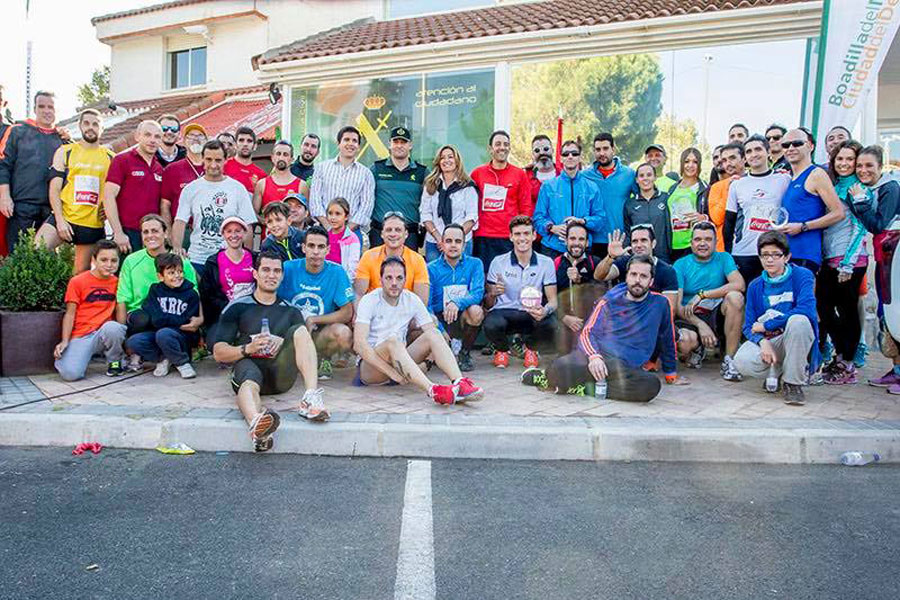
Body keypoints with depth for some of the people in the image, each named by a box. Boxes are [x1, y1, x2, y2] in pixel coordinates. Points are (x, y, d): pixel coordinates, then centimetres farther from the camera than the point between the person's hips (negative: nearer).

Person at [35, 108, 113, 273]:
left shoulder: (111, 158, 9)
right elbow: (54, 189, 0)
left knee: (82, 274, 8)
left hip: (93, 224, 1)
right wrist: (60, 220, -11)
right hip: (63, 217, -1)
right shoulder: (64, 152, 6)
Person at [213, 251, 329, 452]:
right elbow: (218, 352, 10)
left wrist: (284, 344, -5)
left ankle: (312, 397, -43)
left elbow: (303, 347, 18)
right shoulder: (237, 307, 17)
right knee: (249, 383, -37)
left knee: (300, 330, -22)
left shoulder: (290, 311, 25)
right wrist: (248, 348, -10)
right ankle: (257, 425, -72)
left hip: (281, 373, 2)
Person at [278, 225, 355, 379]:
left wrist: (312, 320, -13)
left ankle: (324, 359, 2)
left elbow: (347, 313, -8)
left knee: (343, 333, -33)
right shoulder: (288, 268, -3)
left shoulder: (336, 272, -5)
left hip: (321, 333, 0)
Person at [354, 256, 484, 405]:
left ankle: (459, 383, -38)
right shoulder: (369, 301, -10)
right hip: (370, 367, -4)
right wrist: (390, 371, -30)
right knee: (392, 341, -35)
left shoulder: (412, 300, 3)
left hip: (400, 361, 4)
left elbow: (434, 335, -1)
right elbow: (359, 344, -21)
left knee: (432, 334, -18)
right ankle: (432, 390, -53)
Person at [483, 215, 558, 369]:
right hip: (503, 312, 0)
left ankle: (531, 348, 8)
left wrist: (545, 310, -24)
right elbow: (488, 304, 2)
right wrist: (492, 294, -23)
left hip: (532, 315, 1)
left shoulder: (546, 263, 3)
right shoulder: (498, 262, 1)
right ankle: (502, 349, 7)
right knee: (491, 326, -35)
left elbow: (553, 300, 0)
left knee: (550, 325, -32)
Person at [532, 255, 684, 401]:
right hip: (597, 354, -1)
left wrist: (671, 374, 28)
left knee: (652, 385, -35)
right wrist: (594, 356, -14)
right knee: (560, 368, -35)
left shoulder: (659, 304, 11)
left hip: (626, 367, 1)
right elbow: (588, 332, 6)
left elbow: (667, 340, 22)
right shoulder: (610, 300, 11)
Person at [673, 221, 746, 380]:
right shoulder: (680, 265, 1)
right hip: (690, 320, -1)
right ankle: (697, 348, 9)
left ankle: (729, 360, -20)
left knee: (735, 296, -28)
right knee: (685, 342, -35)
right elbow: (676, 305, -8)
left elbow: (739, 284, -15)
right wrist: (700, 324, -23)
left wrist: (702, 295, -20)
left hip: (717, 317, 1)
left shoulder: (723, 258, 5)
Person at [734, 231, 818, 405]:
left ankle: (793, 382, -17)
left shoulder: (802, 276, -6)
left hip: (795, 339, -2)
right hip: (767, 341, 3)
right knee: (742, 362, -29)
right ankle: (777, 371, 8)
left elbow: (806, 310, -24)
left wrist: (765, 325, -18)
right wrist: (763, 342, -22)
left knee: (798, 320, -37)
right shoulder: (755, 286, 5)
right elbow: (749, 326, 1)